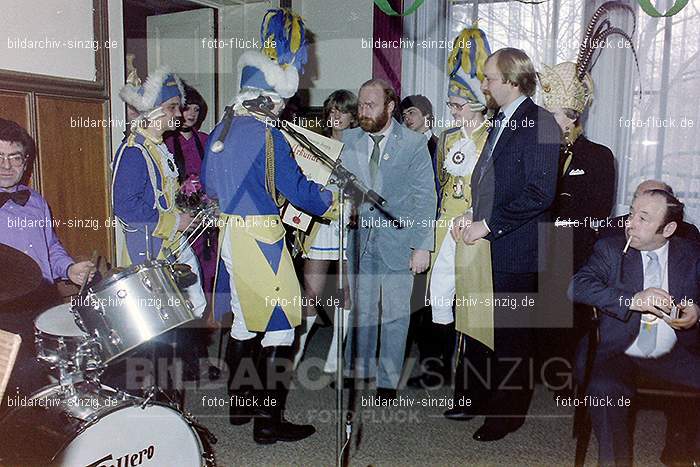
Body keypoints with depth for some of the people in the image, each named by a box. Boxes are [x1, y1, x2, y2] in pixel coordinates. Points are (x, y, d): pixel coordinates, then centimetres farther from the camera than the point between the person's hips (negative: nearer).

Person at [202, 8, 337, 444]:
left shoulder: (220, 130, 10)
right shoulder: (267, 134, -15)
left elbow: (210, 184, 19)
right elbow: (296, 188, -13)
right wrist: (332, 203, 4)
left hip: (228, 232, 9)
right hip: (260, 238, -8)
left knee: (244, 321, 18)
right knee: (279, 325, 0)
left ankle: (240, 404, 31)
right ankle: (270, 420, 6)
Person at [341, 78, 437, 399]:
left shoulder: (414, 143, -4)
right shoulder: (348, 140, 5)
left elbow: (426, 198, -4)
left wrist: (423, 246, -8)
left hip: (398, 243, -2)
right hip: (359, 241, 3)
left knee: (395, 315, 7)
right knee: (361, 312, 11)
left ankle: (388, 382, 21)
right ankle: (357, 374, 25)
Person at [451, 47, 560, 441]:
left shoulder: (539, 123, -13)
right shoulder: (501, 121, 16)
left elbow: (540, 193, -20)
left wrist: (487, 224, -17)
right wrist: (473, 217, 5)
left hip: (516, 250, -8)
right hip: (489, 245, 8)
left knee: (512, 332, 5)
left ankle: (512, 410, 23)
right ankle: (490, 395, 33)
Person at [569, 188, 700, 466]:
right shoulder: (610, 249, 3)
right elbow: (577, 287, -12)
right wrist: (633, 300, -23)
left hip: (674, 356, 3)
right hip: (618, 353, -2)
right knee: (605, 390, -31)